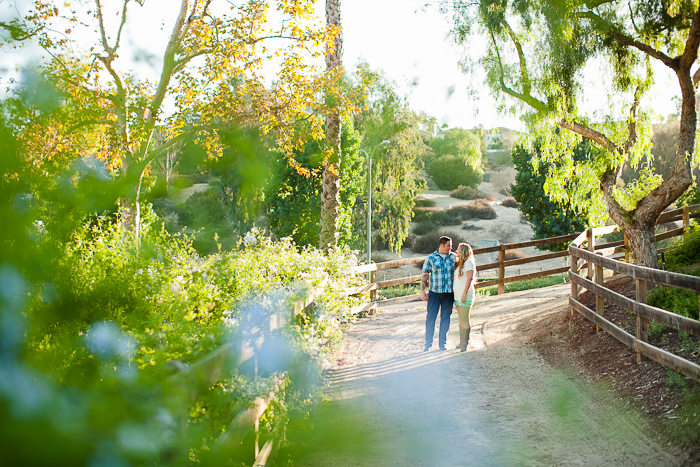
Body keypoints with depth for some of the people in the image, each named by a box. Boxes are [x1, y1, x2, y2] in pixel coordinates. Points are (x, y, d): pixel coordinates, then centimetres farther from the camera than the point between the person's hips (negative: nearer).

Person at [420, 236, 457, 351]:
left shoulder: (454, 257, 7)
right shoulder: (430, 258, 0)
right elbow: (424, 275, 3)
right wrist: (422, 291, -4)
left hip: (449, 293, 2)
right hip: (434, 293, -2)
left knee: (445, 318, 7)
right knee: (431, 317, -1)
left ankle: (442, 342, 17)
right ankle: (428, 343, 9)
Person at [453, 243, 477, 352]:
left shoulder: (468, 262, -9)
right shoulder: (458, 263, 17)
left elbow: (470, 279, -16)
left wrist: (464, 294, -21)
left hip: (465, 295, -8)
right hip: (457, 295, 8)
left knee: (464, 319, -7)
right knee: (461, 319, 11)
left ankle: (465, 343, -4)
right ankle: (462, 342, 15)